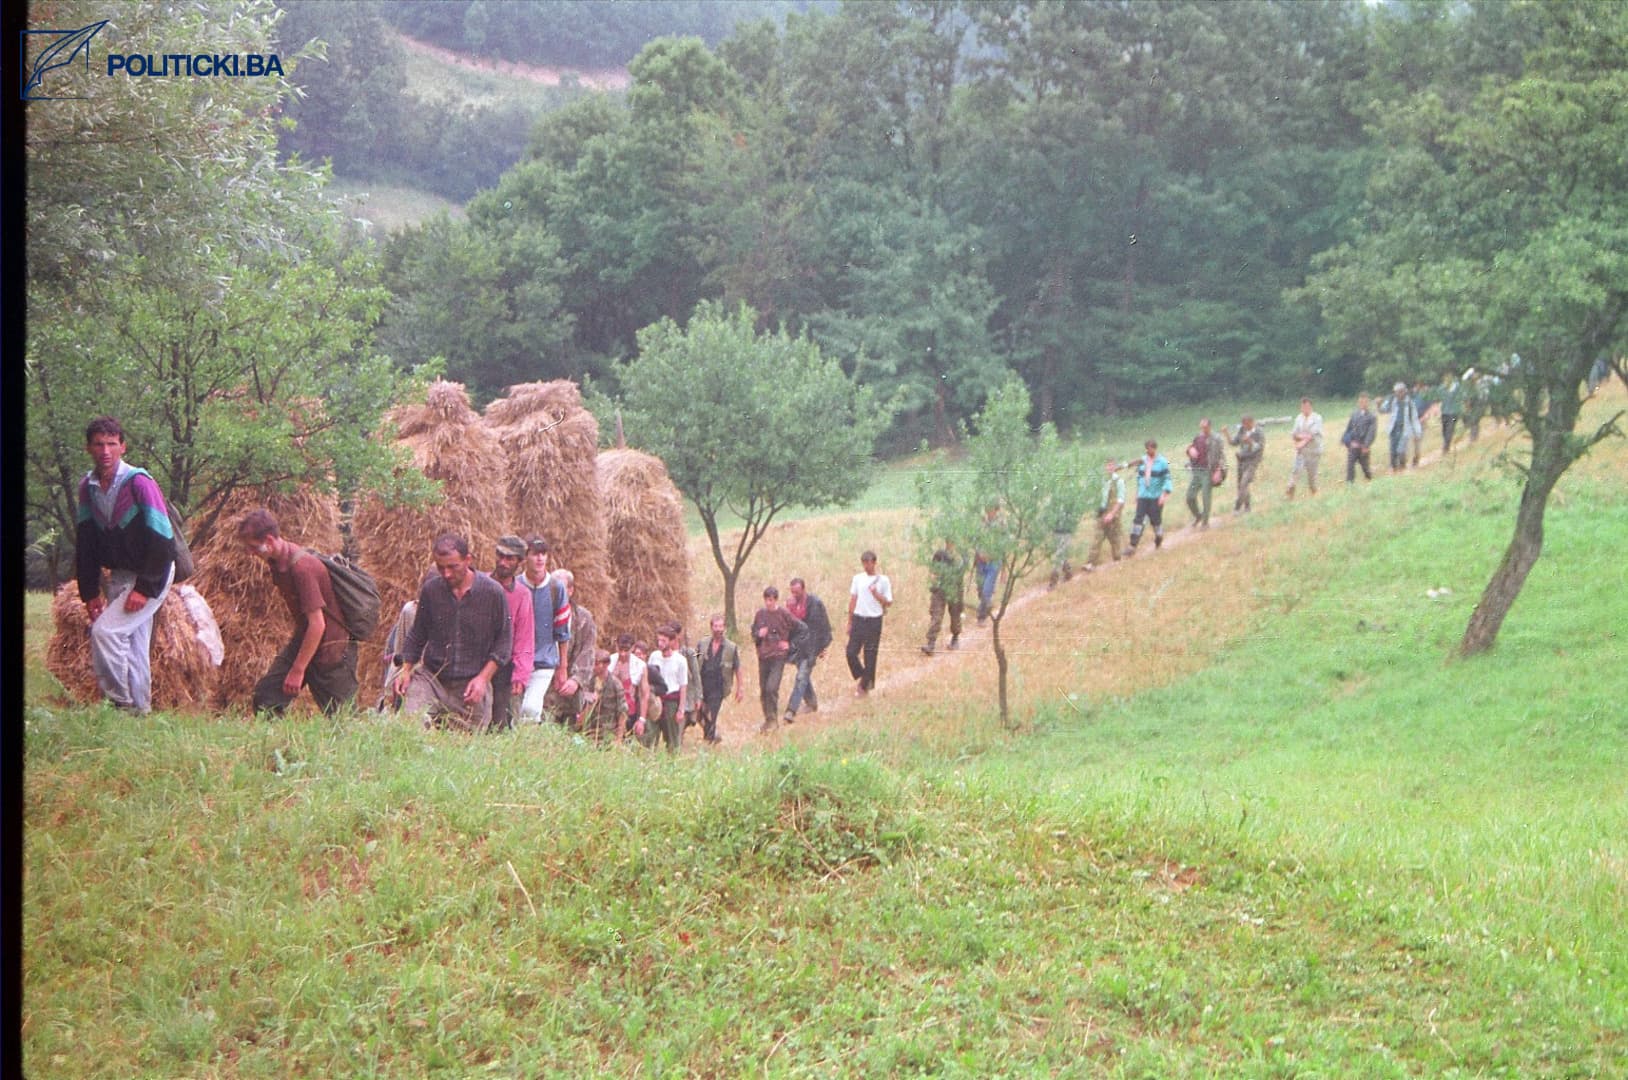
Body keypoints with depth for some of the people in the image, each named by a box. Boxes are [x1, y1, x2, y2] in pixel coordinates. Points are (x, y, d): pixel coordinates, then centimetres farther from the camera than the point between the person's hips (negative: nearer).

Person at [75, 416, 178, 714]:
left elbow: (162, 539, -20)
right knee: (132, 645, 9)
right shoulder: (87, 486, 2)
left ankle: (120, 703, -10)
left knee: (105, 631, -18)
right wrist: (89, 592, 6)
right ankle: (139, 710, 17)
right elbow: (85, 543, 9)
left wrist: (146, 588, -21)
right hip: (119, 575, 7)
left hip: (151, 575, -7)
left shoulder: (139, 483, -19)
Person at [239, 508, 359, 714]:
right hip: (302, 641, 9)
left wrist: (298, 670, -20)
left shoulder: (302, 567, -26)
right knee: (264, 697, -1)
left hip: (331, 648, -9)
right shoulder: (276, 562, 3)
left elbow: (317, 624, -25)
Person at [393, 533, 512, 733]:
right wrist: (406, 670, 4)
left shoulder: (493, 592, -6)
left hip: (471, 684, -1)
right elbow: (417, 635, 14)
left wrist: (483, 678, -9)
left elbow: (504, 641, 0)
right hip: (431, 676, 1)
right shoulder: (430, 589, 1)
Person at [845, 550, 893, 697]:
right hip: (858, 619, 3)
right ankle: (862, 677, 17)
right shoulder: (857, 578, 7)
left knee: (870, 656, 2)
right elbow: (853, 600, 11)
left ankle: (865, 686, 16)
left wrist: (876, 594, -19)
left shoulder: (882, 580, -3)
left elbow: (888, 602, -1)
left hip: (874, 620, -3)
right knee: (851, 652, -5)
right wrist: (849, 622, 11)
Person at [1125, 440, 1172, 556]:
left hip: (1156, 497, -4)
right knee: (1138, 519, -5)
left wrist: (1164, 494, -17)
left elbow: (1167, 479, -9)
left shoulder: (1162, 462, -8)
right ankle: (1133, 546, -8)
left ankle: (1159, 542, 30)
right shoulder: (1142, 461, 7)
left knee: (1156, 519, 5)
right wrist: (1137, 492, 19)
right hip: (1143, 496, 4)